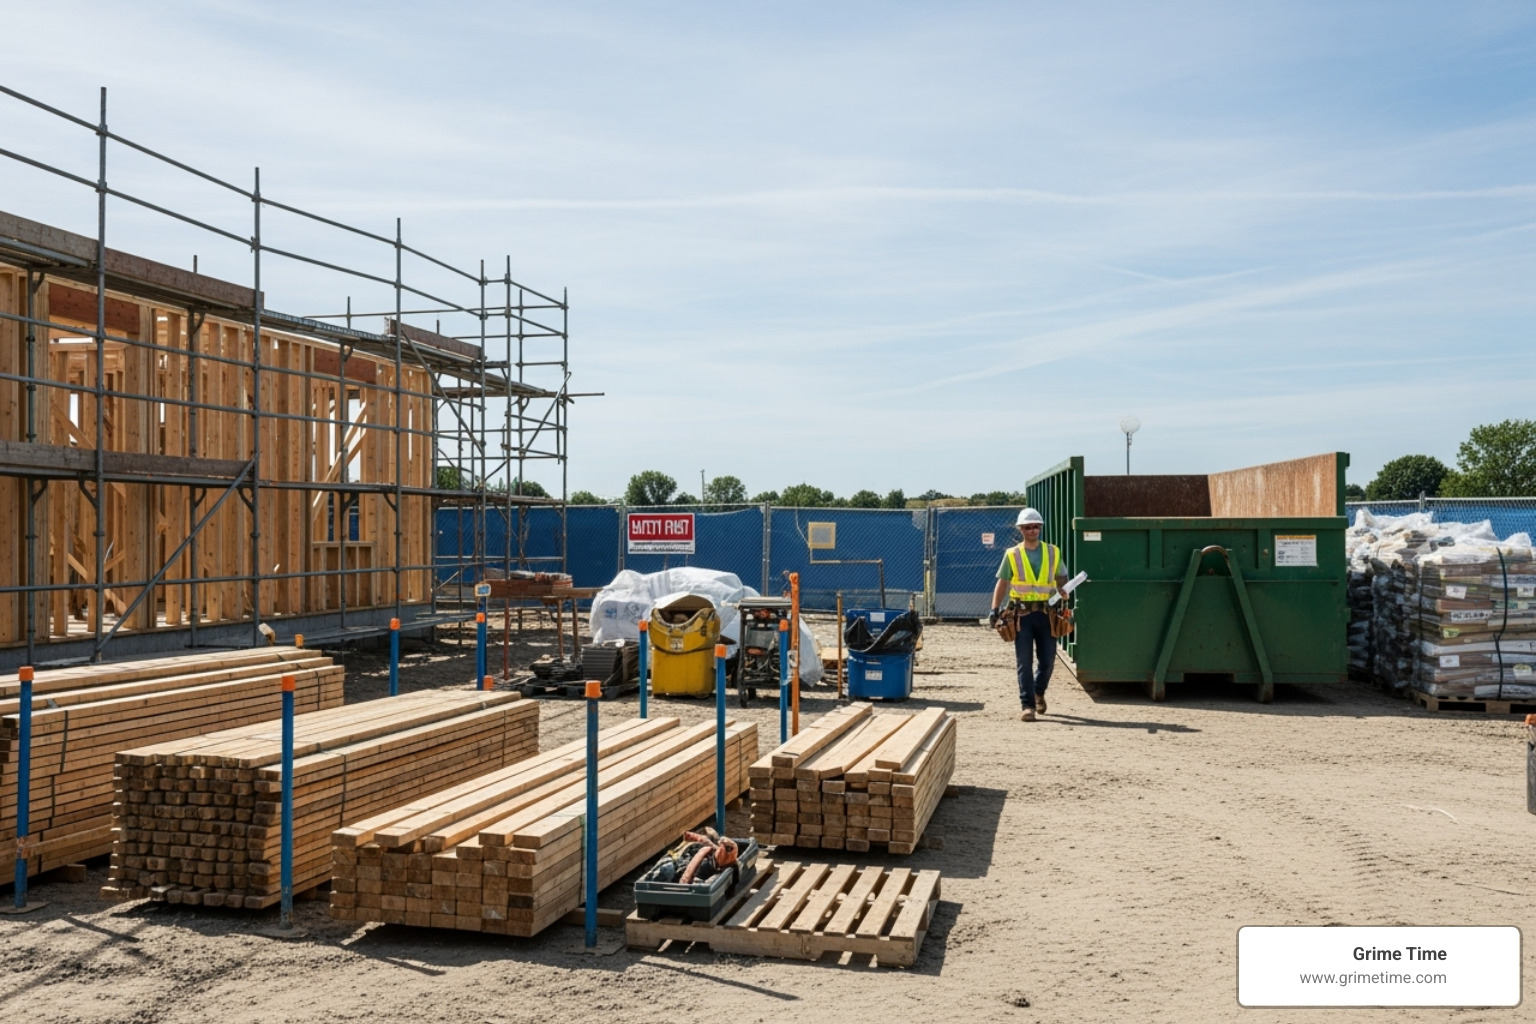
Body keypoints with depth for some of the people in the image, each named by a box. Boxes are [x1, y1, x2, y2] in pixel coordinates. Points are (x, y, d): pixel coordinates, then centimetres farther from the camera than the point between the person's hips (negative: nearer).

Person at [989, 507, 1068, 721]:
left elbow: (1061, 581, 13)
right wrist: (995, 610, -4)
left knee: (1048, 660, 5)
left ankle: (1039, 692, 32)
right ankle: (1027, 704, 3)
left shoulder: (1053, 552, 10)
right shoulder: (1012, 555, 6)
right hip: (1021, 614, -1)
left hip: (1046, 613, 2)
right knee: (1024, 662, -3)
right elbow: (1002, 584, 5)